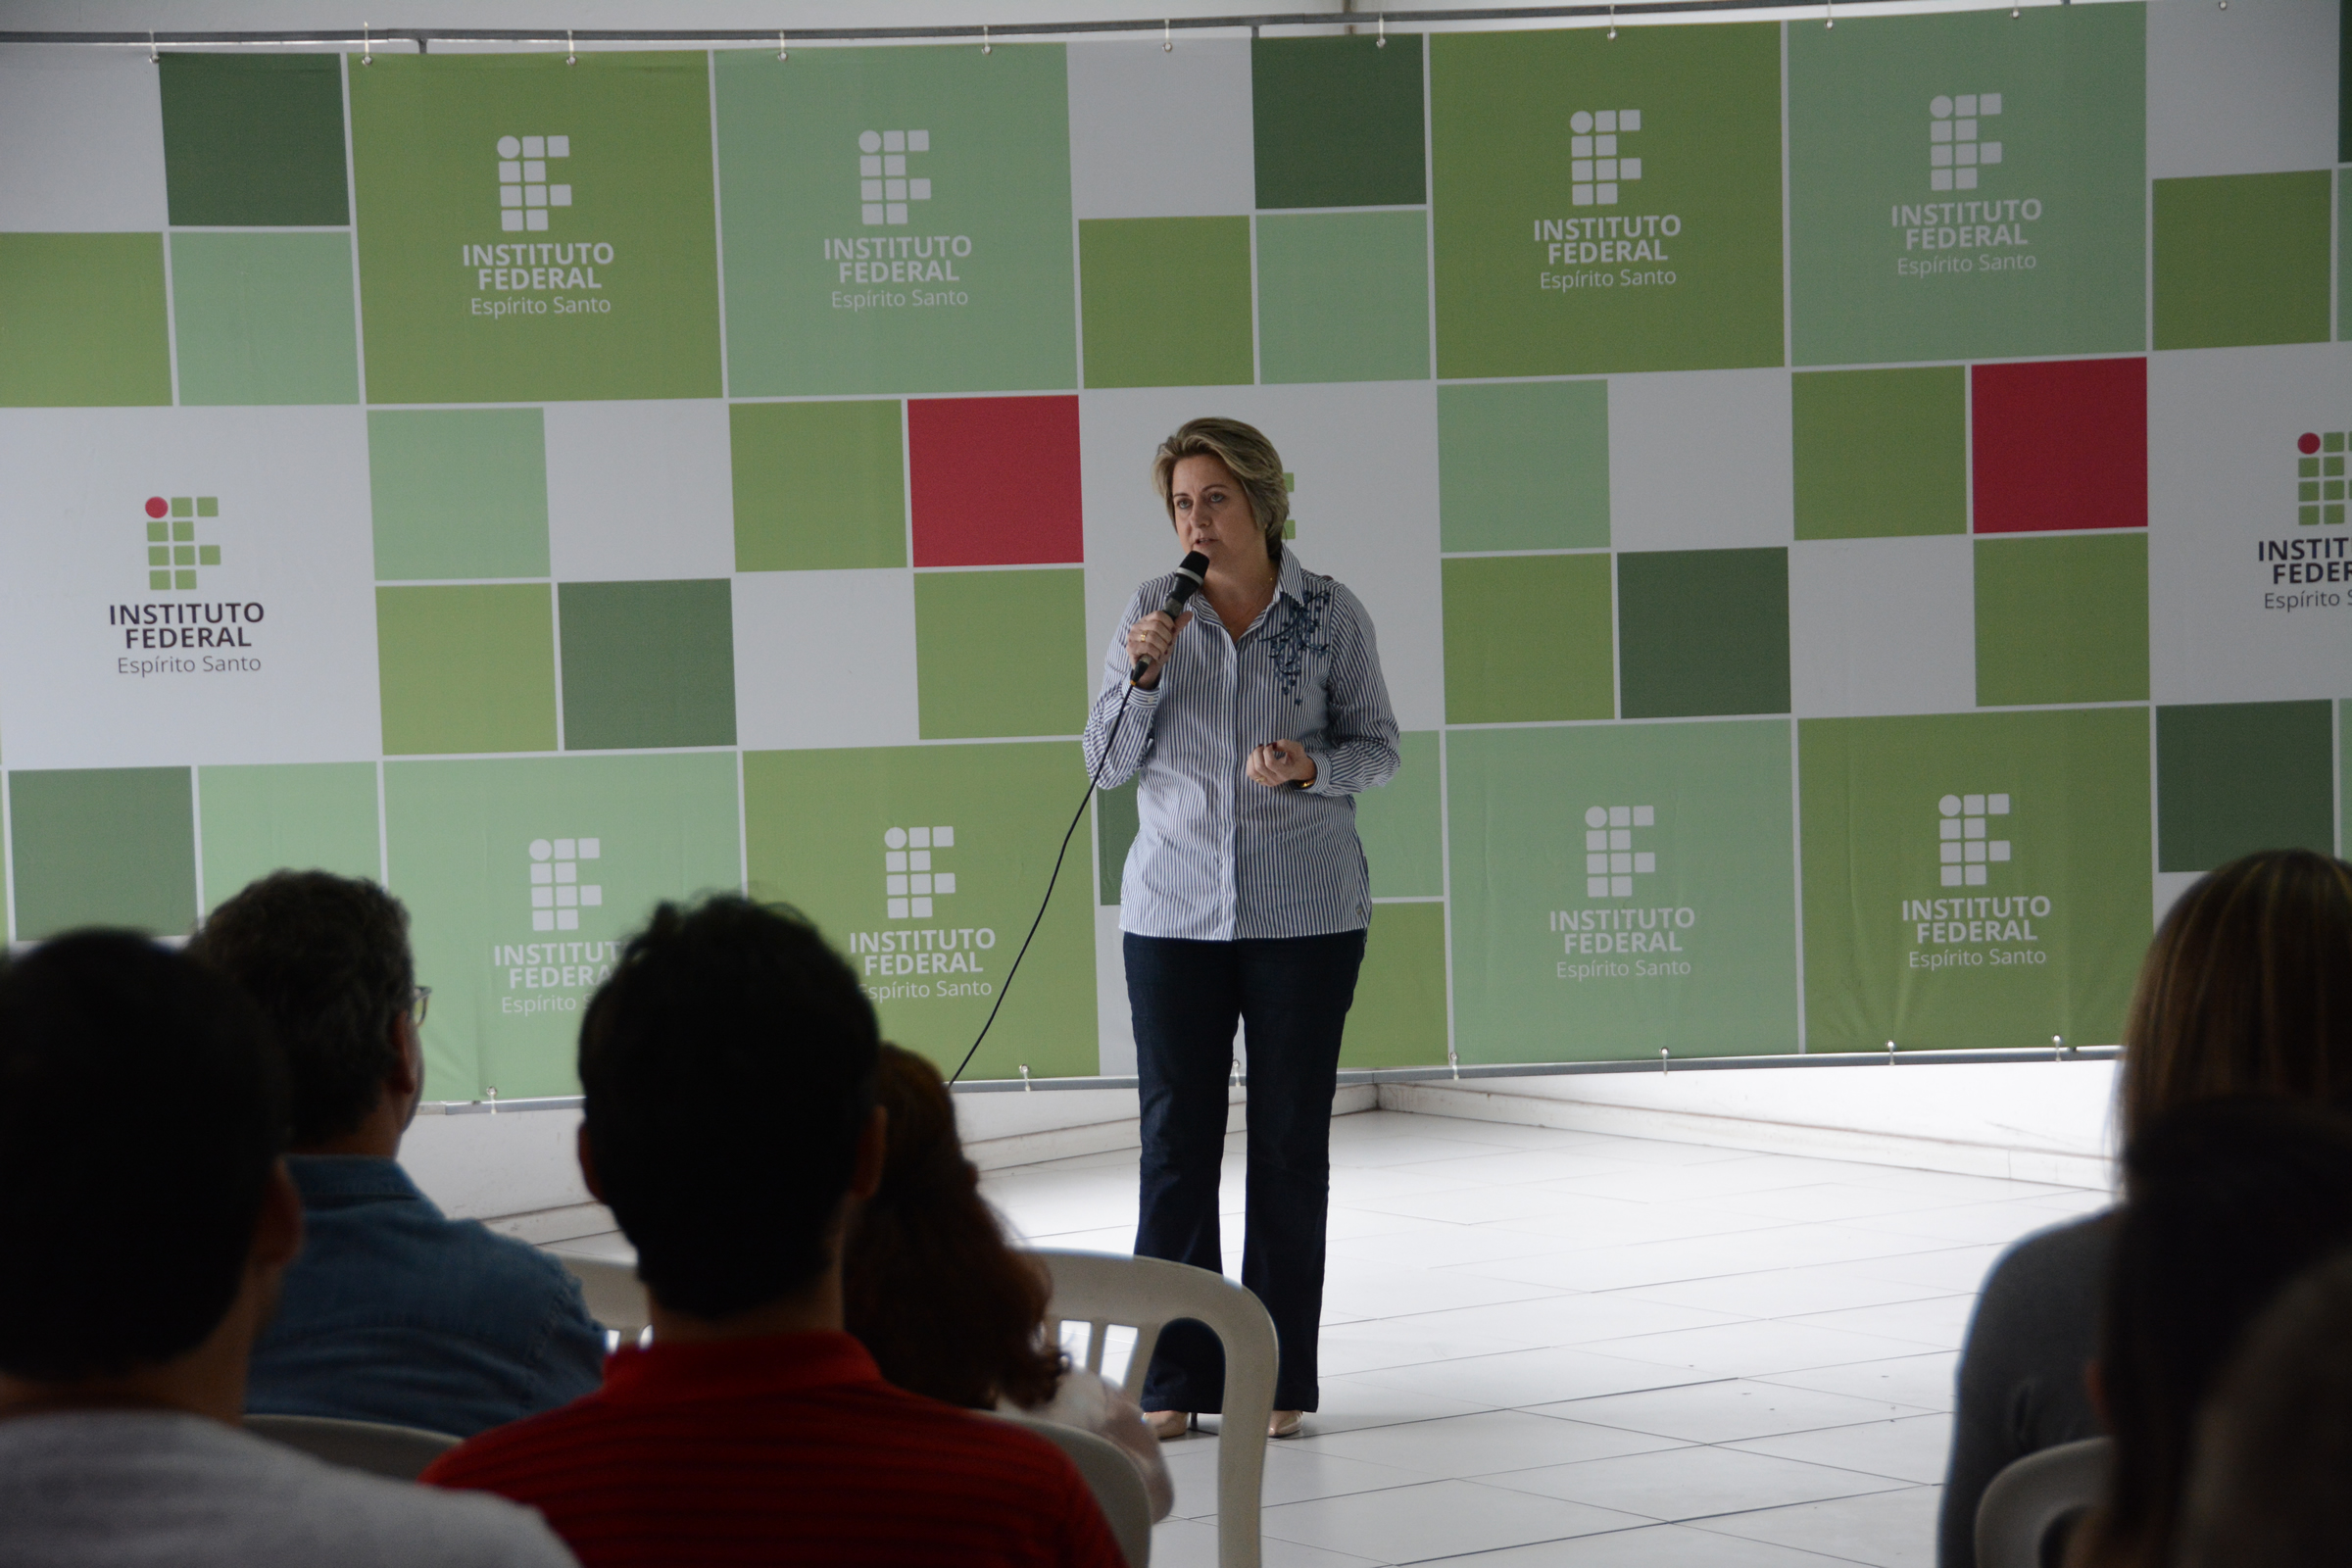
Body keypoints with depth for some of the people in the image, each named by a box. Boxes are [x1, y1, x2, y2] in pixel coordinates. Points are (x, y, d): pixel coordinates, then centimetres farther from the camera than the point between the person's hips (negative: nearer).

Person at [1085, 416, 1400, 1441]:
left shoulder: (1331, 616, -1)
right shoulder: (1151, 611, 3)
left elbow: (1379, 749, 4)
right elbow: (1108, 765, 5)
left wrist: (1312, 765, -17)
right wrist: (1140, 675, -12)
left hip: (1305, 913, -1)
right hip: (1175, 909, 1)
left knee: (1291, 1143, 3)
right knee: (1174, 1140, -1)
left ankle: (1280, 1382, 10)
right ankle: (1173, 1381, 4)